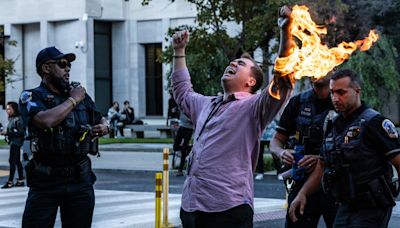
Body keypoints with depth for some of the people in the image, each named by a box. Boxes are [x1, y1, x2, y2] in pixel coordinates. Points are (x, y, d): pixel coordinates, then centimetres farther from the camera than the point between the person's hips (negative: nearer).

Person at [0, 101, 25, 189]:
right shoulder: (11, 119, 13)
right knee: (17, 161, 12)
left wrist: (8, 132, -20)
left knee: (12, 161, -11)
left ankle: (10, 181, -11)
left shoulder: (18, 119, -15)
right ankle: (21, 180, 18)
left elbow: (20, 132, -20)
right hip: (13, 141, 10)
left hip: (16, 142, -10)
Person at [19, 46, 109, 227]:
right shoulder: (31, 97, -3)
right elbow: (46, 120, -24)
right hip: (46, 181, -4)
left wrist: (104, 127, 1)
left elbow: (100, 120, 25)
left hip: (80, 180, 4)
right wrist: (73, 100, -11)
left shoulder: (79, 92, 11)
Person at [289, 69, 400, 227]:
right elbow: (322, 165, 21)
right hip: (345, 207, 7)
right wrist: (302, 194, 10)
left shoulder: (374, 122, -11)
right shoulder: (333, 125, 12)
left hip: (372, 210, -7)